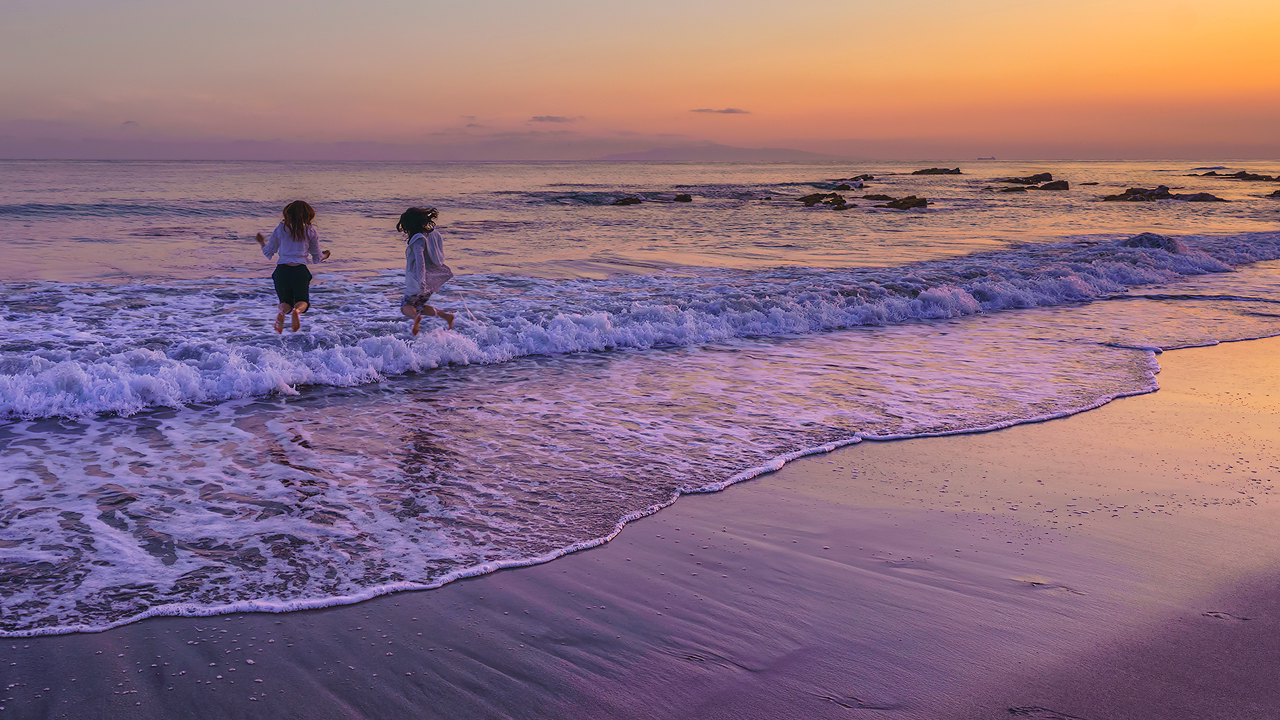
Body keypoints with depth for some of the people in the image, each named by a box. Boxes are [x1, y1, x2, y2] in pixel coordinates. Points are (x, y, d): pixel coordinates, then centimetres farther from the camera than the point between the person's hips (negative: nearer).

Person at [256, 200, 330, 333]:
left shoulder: (280, 229, 6)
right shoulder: (310, 231, 5)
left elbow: (268, 252, 12)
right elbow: (317, 257, 12)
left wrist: (262, 242, 34)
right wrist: (324, 256, 36)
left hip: (282, 270, 1)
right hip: (300, 271, -1)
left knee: (286, 301, 18)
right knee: (303, 301, 14)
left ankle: (281, 312, -22)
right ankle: (297, 310, -27)